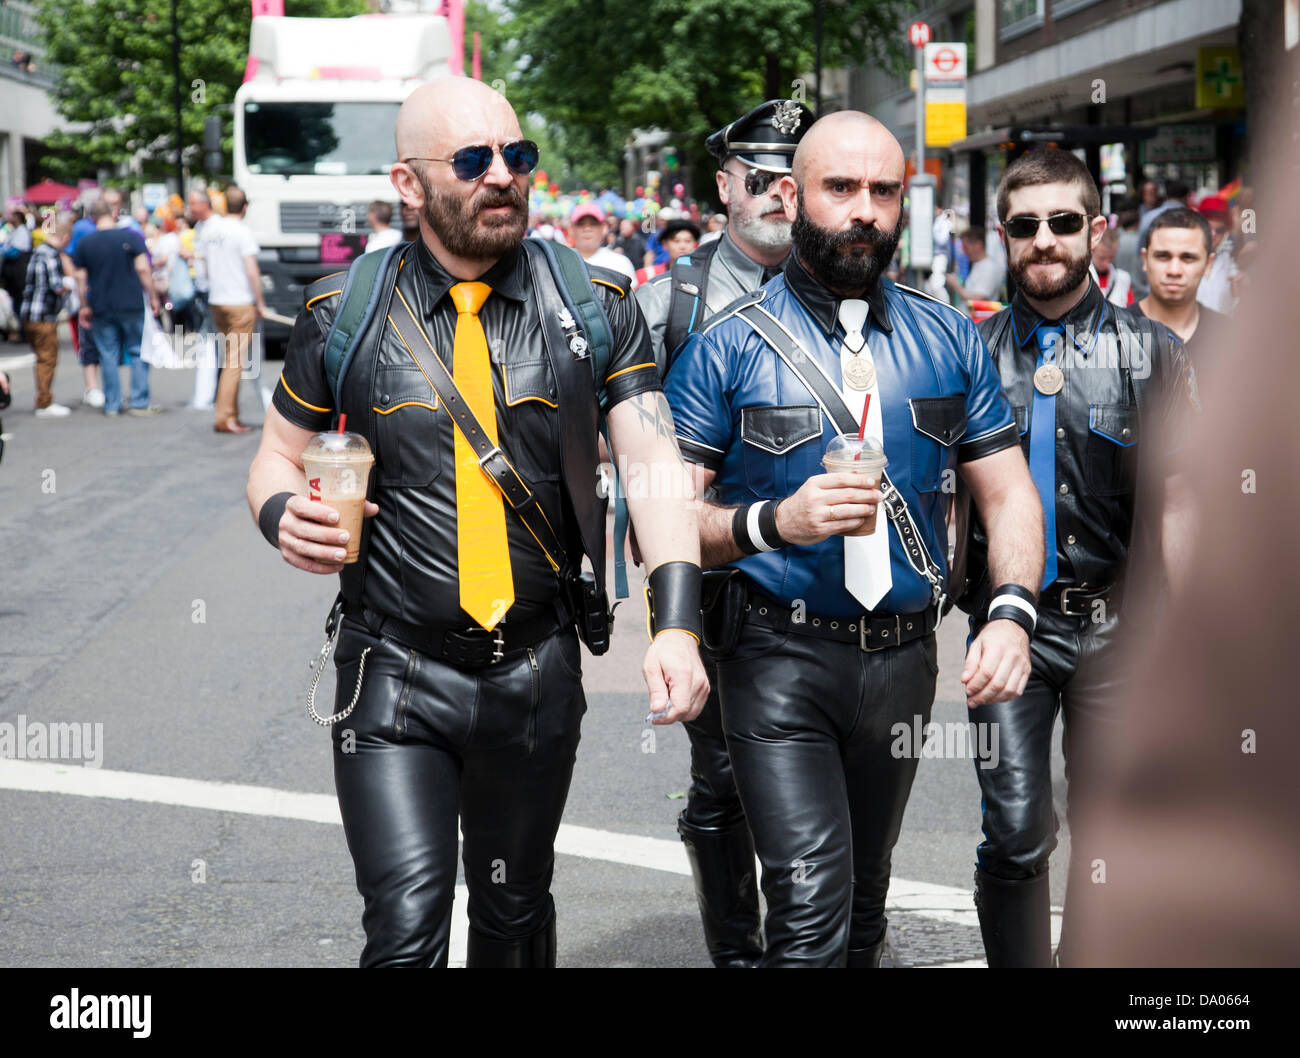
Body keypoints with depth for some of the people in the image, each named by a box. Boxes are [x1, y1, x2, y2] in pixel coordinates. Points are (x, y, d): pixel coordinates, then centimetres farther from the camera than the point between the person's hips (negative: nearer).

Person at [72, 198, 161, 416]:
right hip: (131, 306, -2)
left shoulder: (84, 243, 2)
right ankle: (140, 403, 3)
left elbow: (80, 278, 4)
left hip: (101, 308, 2)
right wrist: (152, 296, 0)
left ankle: (112, 405, 8)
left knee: (109, 357, 7)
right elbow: (143, 269, -9)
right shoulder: (131, 237, -5)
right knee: (138, 352, 7)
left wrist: (85, 306, 13)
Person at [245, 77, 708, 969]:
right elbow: (279, 456, 10)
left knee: (515, 914, 18)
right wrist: (286, 515, -15)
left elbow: (655, 460, -7)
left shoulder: (597, 305, -1)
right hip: (396, 681, -2)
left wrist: (677, 625, -20)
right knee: (407, 928, -13)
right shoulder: (345, 313, -2)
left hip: (538, 676, 2)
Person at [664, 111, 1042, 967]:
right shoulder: (728, 348, -5)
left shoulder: (949, 341, 7)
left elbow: (1009, 494, 8)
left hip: (905, 662, 4)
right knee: (812, 913, -16)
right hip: (783, 663, -4)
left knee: (866, 900, 18)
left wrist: (1011, 613, -10)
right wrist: (771, 522, -26)